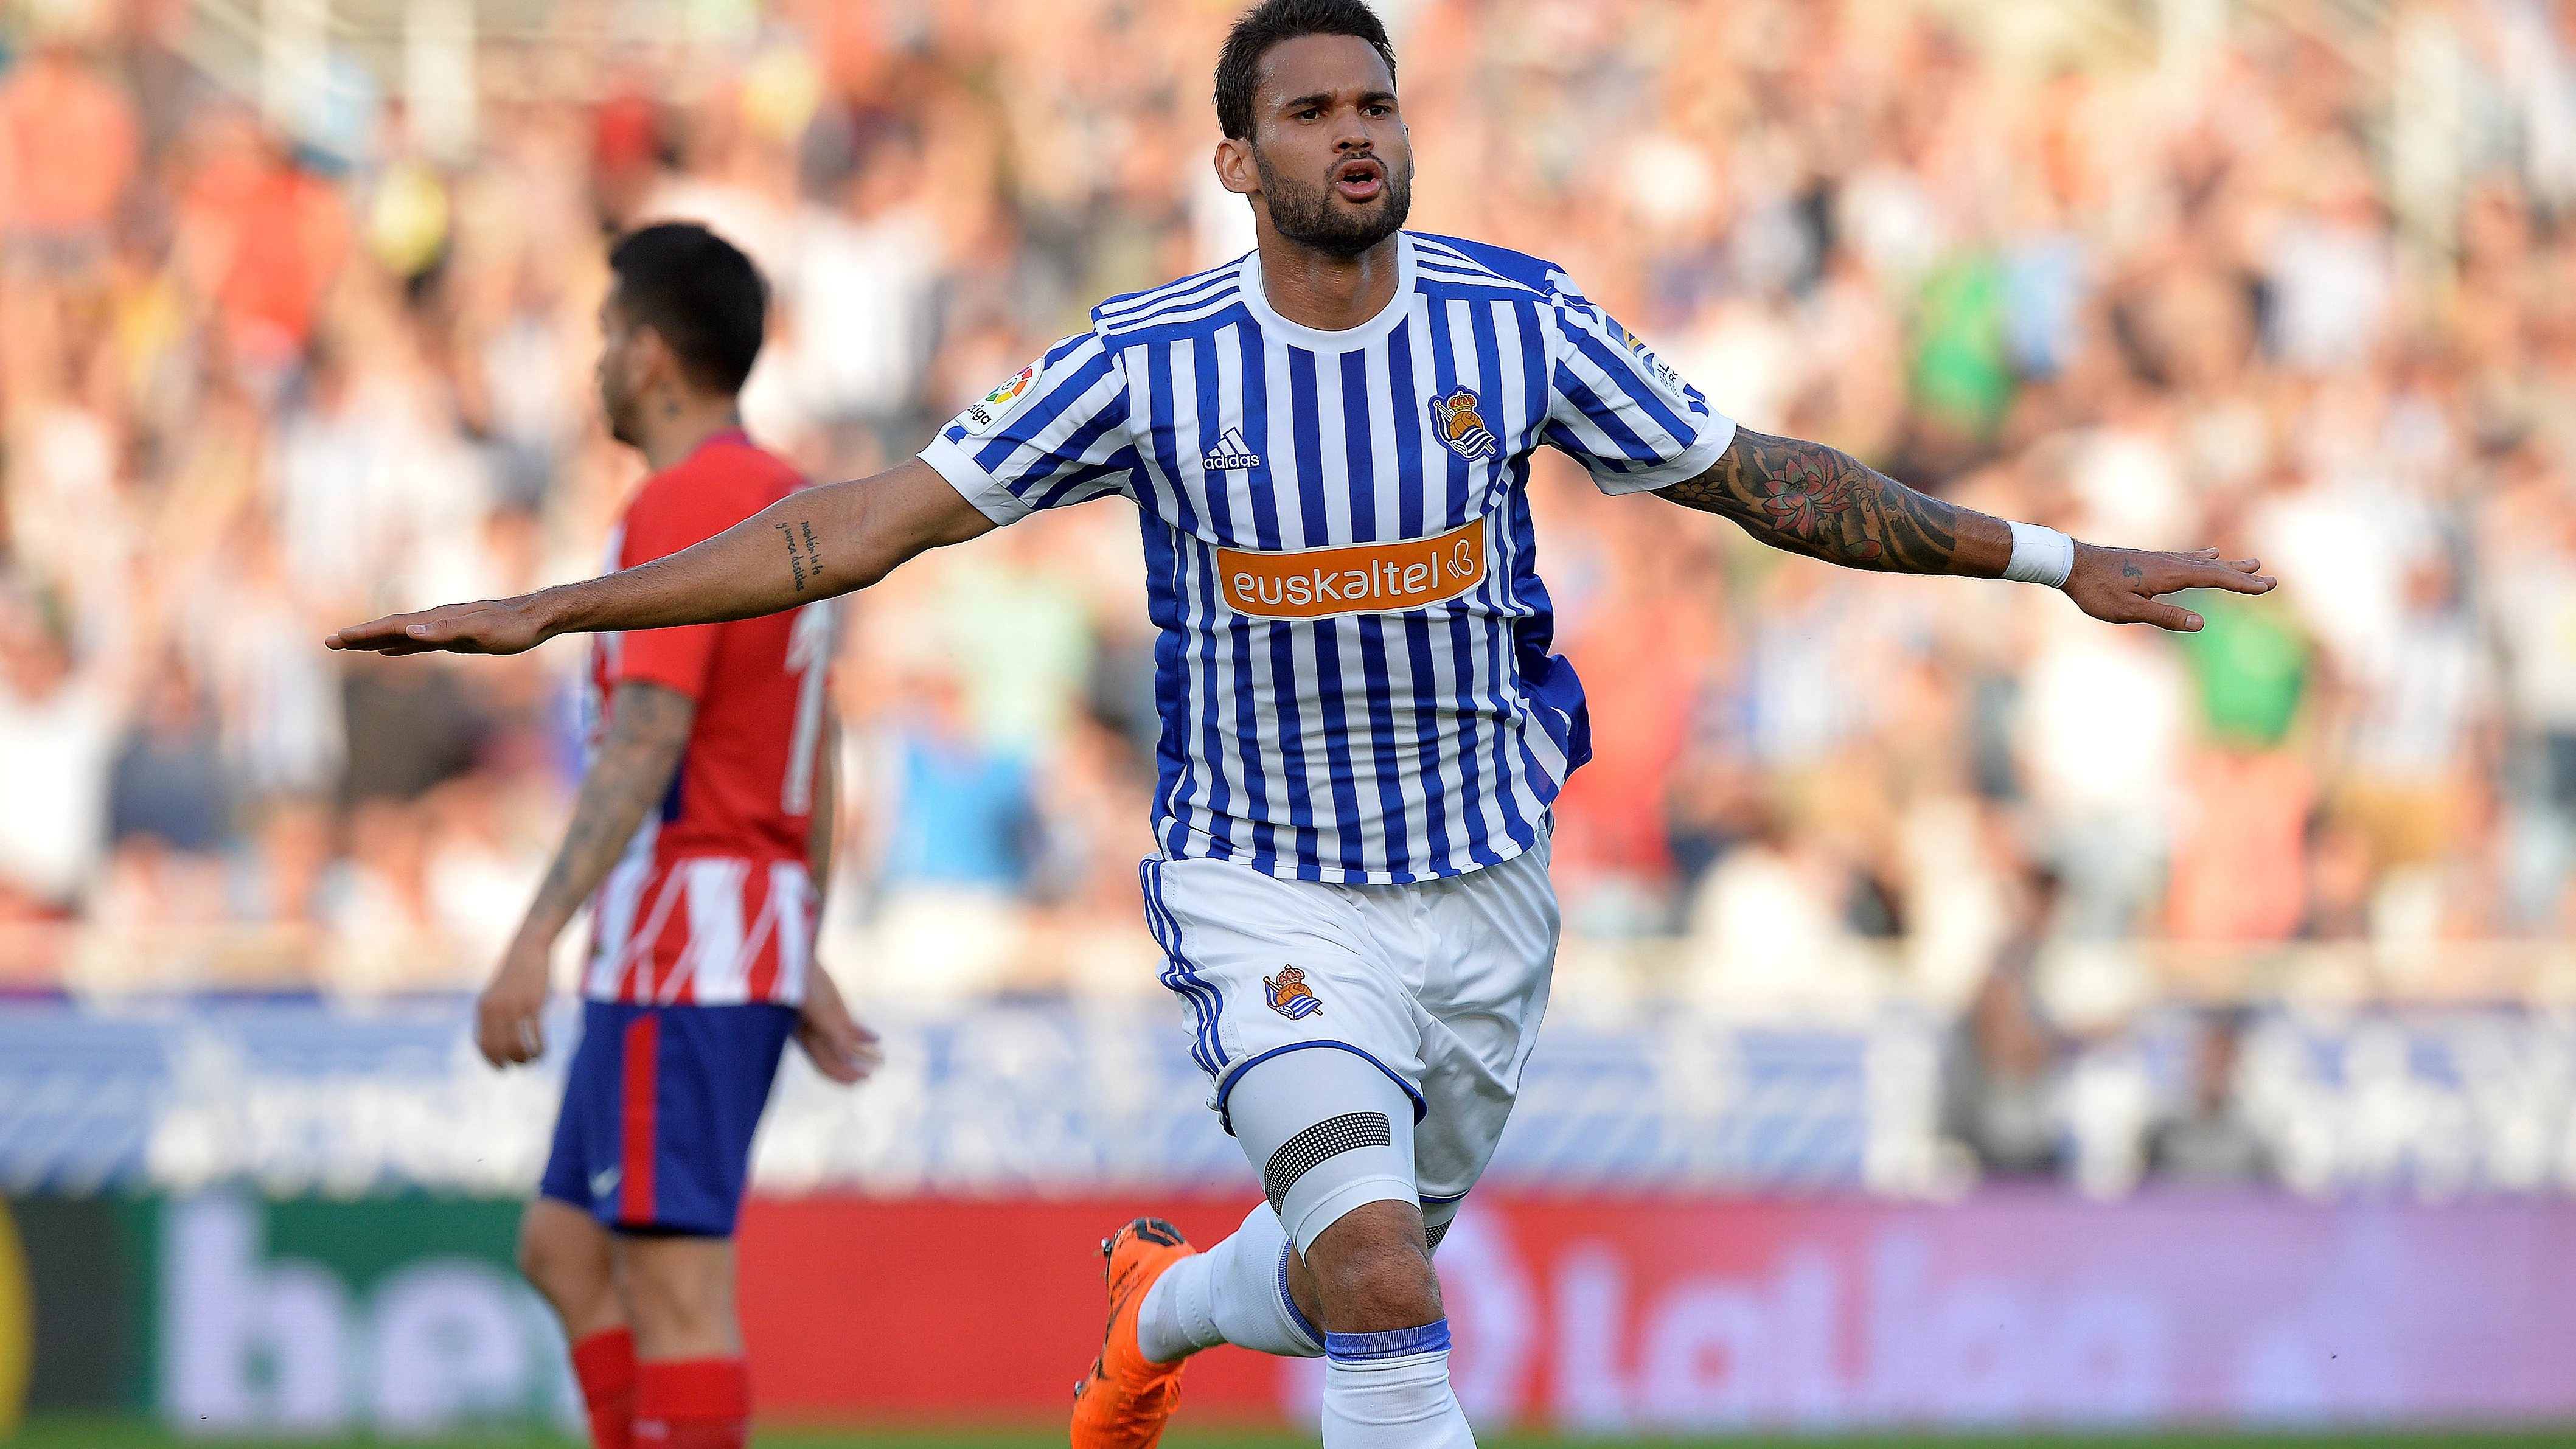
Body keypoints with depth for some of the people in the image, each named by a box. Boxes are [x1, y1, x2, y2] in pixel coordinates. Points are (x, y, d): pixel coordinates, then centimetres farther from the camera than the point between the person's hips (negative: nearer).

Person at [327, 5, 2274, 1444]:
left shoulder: (1516, 324, -7)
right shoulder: (1149, 363, -12)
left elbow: (1758, 479, 3)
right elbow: (873, 522, -10)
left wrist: (2053, 559, 2)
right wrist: (546, 615, -14)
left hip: (1483, 883, 3)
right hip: (1268, 890, -3)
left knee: (1365, 1271, 17)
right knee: (1383, 1292, -22)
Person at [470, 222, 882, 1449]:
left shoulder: (685, 504, -13)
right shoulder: (784, 498, 17)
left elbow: (645, 742, -22)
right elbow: (816, 755, 21)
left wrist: (537, 939, -25)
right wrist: (802, 961, 25)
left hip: (680, 943, -10)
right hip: (766, 924, 10)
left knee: (673, 1278, -10)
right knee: (563, 1249, 14)